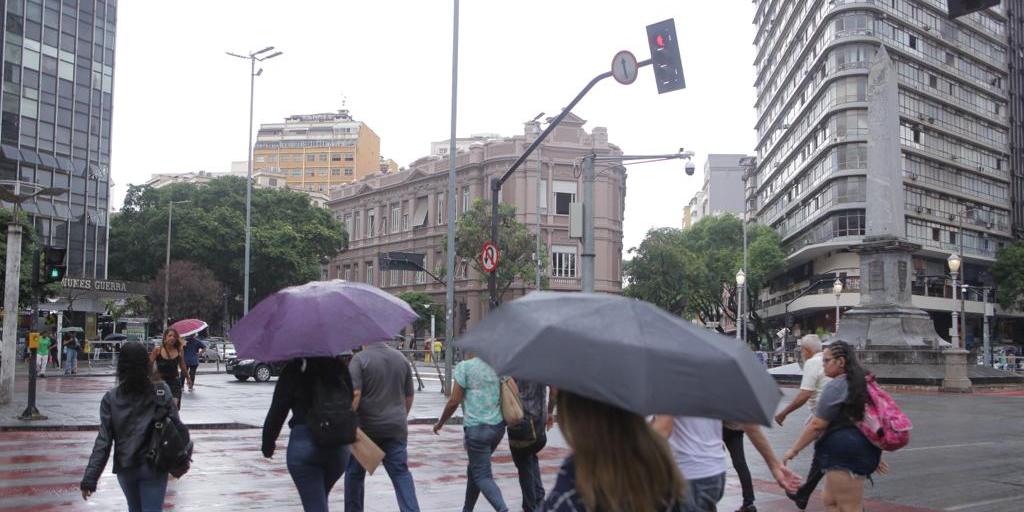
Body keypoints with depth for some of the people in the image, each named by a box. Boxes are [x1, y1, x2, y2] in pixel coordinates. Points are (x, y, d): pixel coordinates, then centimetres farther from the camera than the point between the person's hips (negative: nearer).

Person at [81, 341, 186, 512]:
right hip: (154, 466, -2)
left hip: (125, 467, 2)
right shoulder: (161, 392, -10)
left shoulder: (111, 398, -7)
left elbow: (103, 440, -10)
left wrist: (90, 478, -8)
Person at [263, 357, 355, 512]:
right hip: (340, 447, 4)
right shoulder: (340, 368, 6)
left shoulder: (293, 370, -5)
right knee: (319, 498, 25)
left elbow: (277, 411, -4)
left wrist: (268, 443, 6)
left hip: (304, 444, -4)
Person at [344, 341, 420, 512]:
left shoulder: (359, 359, -10)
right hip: (396, 427, 4)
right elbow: (409, 396, 12)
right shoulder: (401, 359, 7)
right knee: (401, 473, 3)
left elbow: (354, 394, -19)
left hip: (366, 427, -3)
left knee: (354, 473, 13)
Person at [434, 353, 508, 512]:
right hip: (498, 426, 7)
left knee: (482, 476, -4)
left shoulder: (465, 367, -9)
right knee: (474, 468, 22)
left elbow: (454, 401, -8)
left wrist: (440, 423, 6)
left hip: (476, 427, -7)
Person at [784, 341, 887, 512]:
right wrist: (874, 456, 29)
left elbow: (817, 425, -16)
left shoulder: (835, 387, -14)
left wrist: (794, 449, -8)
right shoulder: (862, 382, 16)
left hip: (843, 454, -10)